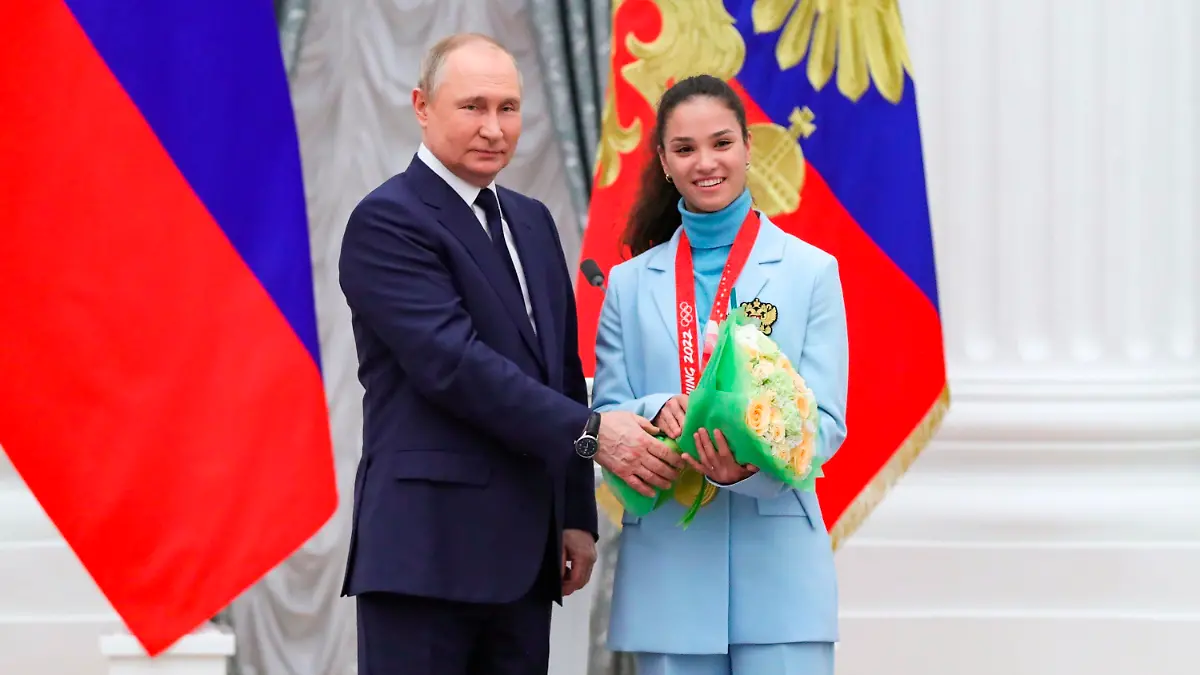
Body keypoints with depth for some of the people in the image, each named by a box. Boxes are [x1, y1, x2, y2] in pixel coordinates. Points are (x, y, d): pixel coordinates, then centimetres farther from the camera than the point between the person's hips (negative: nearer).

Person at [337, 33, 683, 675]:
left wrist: (577, 515, 13)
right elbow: (454, 362, -18)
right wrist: (590, 431, -21)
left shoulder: (532, 222, 19)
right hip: (428, 546, -7)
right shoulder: (387, 220, -7)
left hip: (524, 550, 8)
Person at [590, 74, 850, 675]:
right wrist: (659, 413, -17)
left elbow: (825, 421, -3)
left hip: (777, 563, -2)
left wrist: (751, 461, -23)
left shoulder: (810, 271, 3)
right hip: (667, 567, 2)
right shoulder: (630, 283, 10)